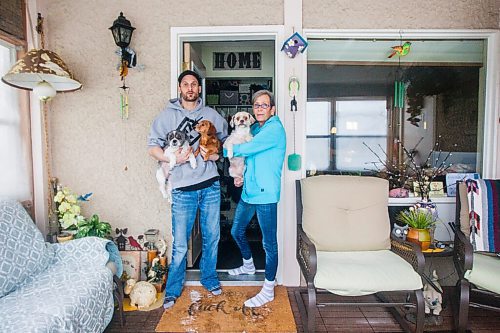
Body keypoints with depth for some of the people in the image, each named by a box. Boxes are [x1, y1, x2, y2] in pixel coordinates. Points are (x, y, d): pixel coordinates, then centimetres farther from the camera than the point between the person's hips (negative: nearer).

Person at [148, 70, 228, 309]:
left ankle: (209, 278, 34)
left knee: (212, 237, 13)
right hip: (183, 188, -2)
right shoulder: (167, 115, 3)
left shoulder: (212, 115, 10)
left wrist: (217, 154, -2)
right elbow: (153, 146, 0)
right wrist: (172, 158, -16)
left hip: (210, 185, 3)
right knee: (180, 244, 2)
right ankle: (173, 290, 22)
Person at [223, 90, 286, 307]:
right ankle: (249, 265, 47)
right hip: (248, 191, 9)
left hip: (265, 194, -9)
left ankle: (268, 290, 17)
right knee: (236, 231, 22)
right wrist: (240, 175, 8)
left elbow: (246, 149, -20)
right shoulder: (254, 128, 15)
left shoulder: (275, 129, -13)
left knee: (269, 243, 2)